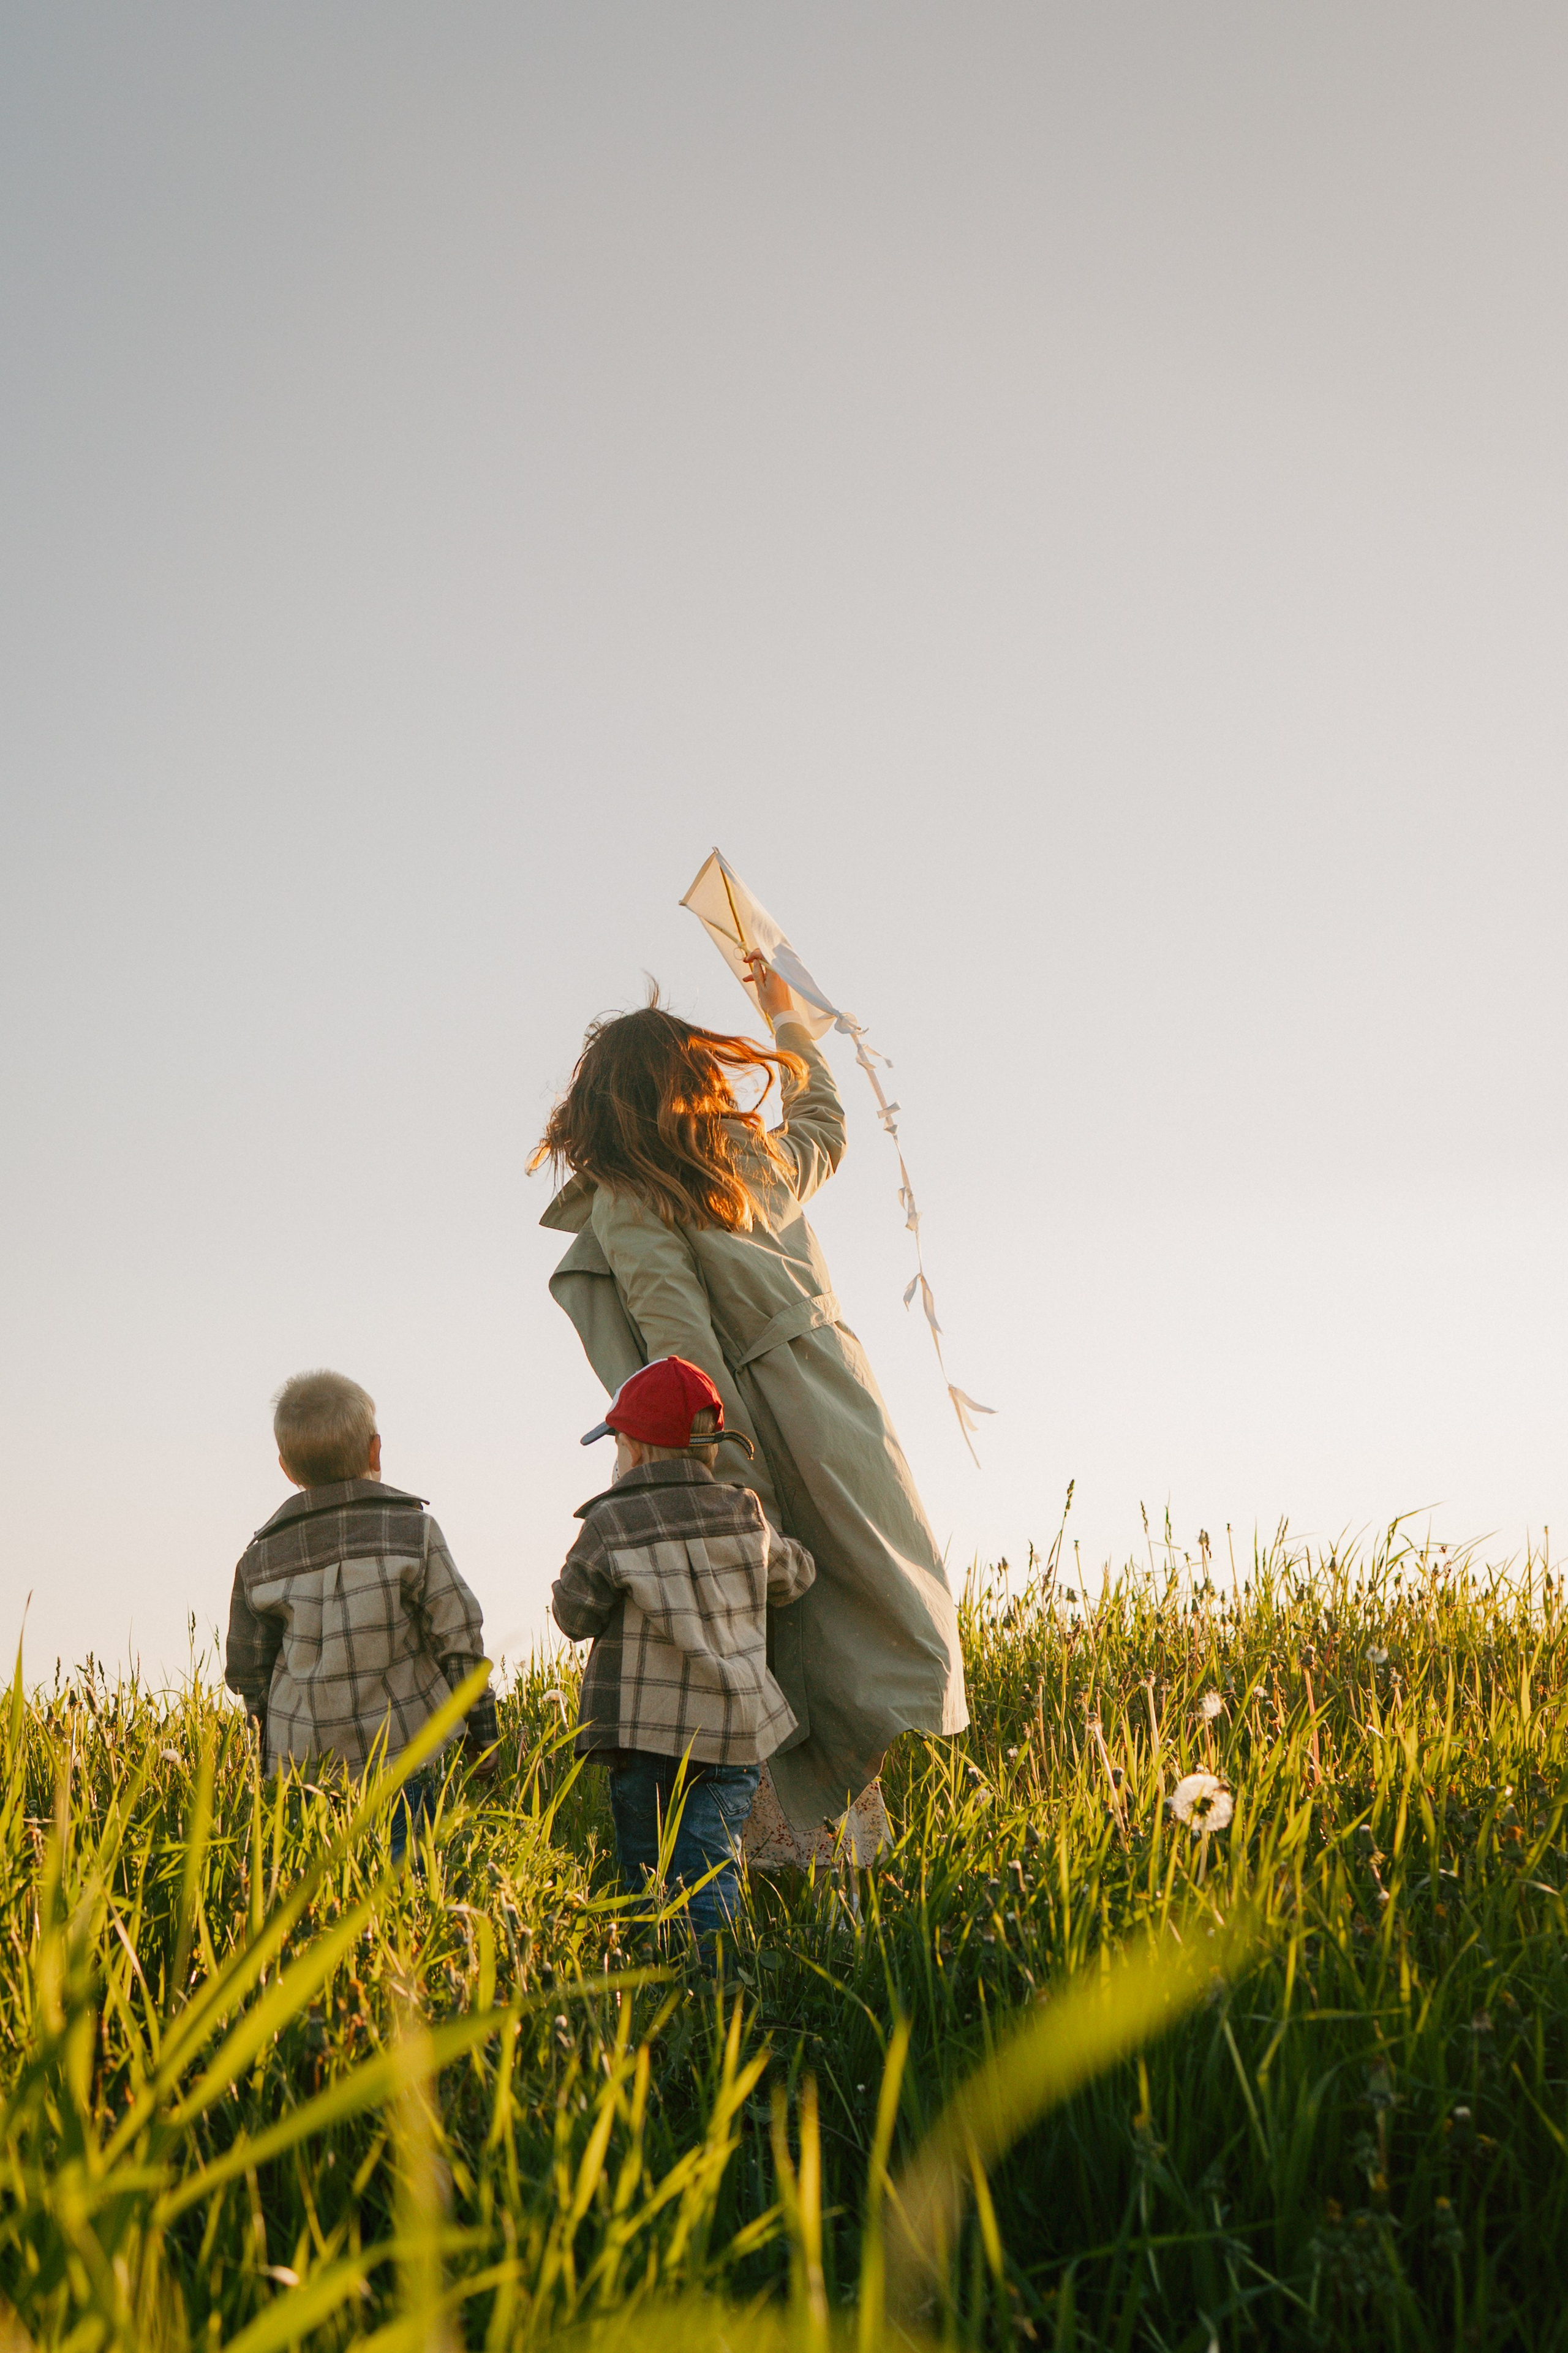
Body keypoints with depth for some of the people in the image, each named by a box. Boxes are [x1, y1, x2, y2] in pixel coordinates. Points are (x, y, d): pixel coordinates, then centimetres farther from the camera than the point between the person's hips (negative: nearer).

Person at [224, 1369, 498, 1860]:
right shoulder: (412, 1531, -6)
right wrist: (482, 1730, 7)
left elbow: (248, 1667, 11)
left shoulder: (261, 1557, 3)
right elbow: (458, 1638, -4)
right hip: (397, 1758, -3)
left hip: (300, 1764, 3)